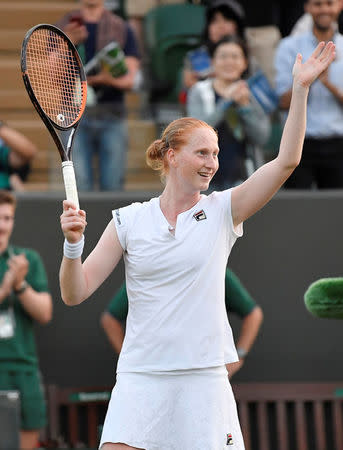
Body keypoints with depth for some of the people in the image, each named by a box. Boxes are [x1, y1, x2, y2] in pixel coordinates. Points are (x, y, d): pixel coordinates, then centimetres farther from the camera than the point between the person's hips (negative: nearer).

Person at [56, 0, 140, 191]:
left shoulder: (122, 29, 11)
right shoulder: (63, 29, 11)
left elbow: (131, 79, 3)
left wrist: (109, 79, -18)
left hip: (112, 117, 0)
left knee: (113, 186, -3)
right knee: (79, 187, -7)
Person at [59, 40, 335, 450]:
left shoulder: (223, 211, 5)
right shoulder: (128, 220, 5)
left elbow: (286, 160, -4)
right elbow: (74, 293, 4)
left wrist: (301, 88, -9)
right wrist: (73, 244, -14)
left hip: (204, 381, 0)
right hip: (140, 381, 0)